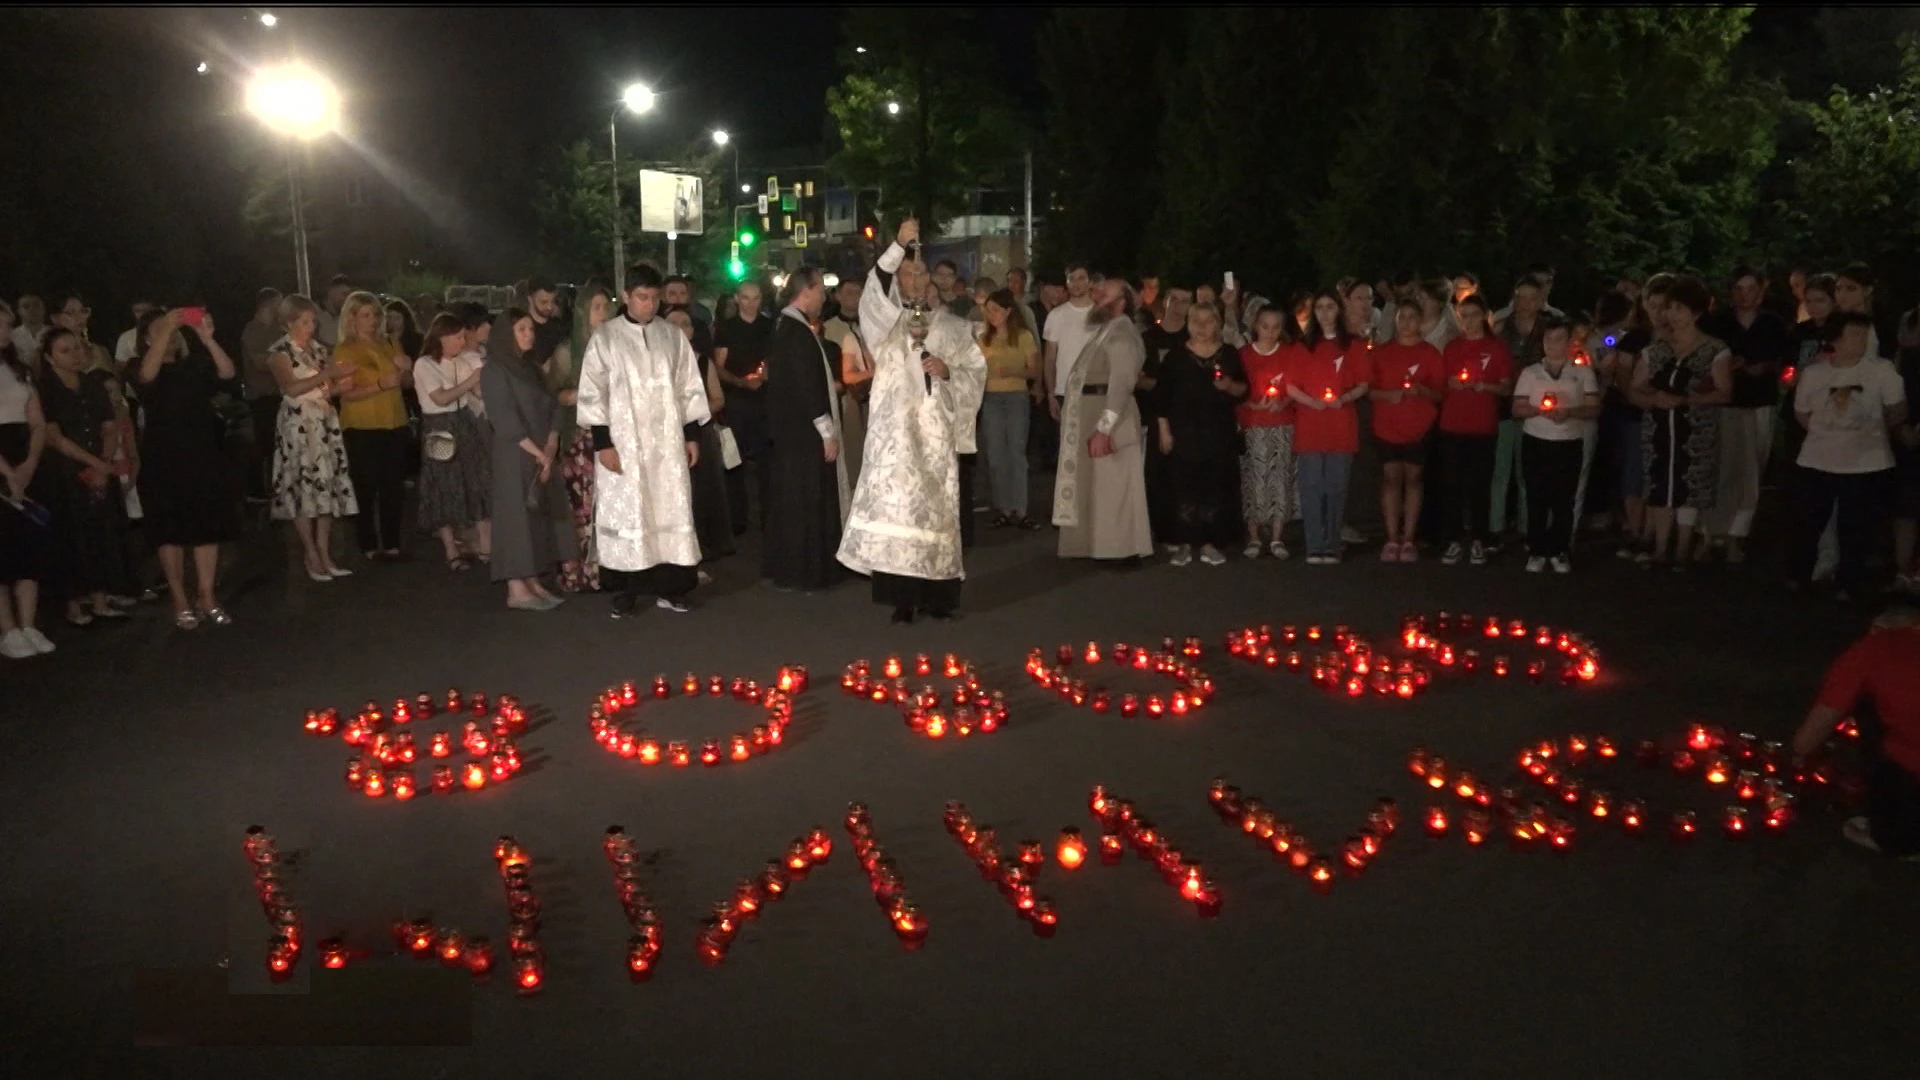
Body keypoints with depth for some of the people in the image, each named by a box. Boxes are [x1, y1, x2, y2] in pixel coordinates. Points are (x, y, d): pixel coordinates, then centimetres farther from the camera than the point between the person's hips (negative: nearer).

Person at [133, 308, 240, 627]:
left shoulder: (195, 365, 7)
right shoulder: (142, 371, -1)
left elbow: (227, 372, -10)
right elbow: (148, 374, -25)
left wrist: (207, 338, -23)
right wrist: (165, 329, -31)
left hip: (202, 457, 3)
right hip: (163, 462, -3)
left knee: (209, 528, 3)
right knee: (171, 532, 2)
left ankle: (207, 599, 11)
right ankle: (181, 603, 9)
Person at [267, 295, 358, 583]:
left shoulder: (321, 350, 14)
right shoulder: (279, 352, -3)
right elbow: (291, 388, -17)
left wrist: (342, 383, -5)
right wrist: (327, 374, -21)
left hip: (326, 424, 6)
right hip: (298, 425, -6)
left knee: (329, 488, 3)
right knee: (304, 488, -5)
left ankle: (325, 557, 8)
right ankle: (312, 559, 2)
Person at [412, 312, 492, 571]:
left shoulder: (463, 363, 8)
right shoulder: (424, 365, -10)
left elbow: (481, 393, 6)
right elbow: (442, 398, -19)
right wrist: (472, 379, -19)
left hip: (466, 425, 6)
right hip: (440, 430, -6)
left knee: (480, 483, 3)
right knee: (445, 489, 1)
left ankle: (486, 544, 10)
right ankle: (452, 551, 11)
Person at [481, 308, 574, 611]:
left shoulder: (534, 368, 16)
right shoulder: (495, 370, -6)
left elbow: (552, 407, 11)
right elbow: (505, 418, -14)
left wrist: (551, 445, -6)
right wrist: (537, 452, -15)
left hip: (544, 456, 7)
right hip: (514, 457, -7)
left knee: (540, 518, 6)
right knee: (517, 516, -7)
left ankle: (533, 583, 10)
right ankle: (516, 590, -5)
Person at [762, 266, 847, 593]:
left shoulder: (785, 326, 11)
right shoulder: (798, 332, -19)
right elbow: (806, 387, -21)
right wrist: (827, 432, -17)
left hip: (788, 430, 10)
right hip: (805, 433, -10)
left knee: (789, 501, 15)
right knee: (805, 503, -1)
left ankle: (781, 567, 24)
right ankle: (800, 573, 6)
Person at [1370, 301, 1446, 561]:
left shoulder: (1431, 353, 4)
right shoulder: (1382, 352, 8)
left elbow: (1440, 394, 2)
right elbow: (1369, 390, 6)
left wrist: (1421, 390, -17)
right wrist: (1387, 395, -13)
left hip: (1419, 428, -1)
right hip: (1387, 426, 1)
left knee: (1413, 477, 1)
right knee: (1391, 477, -1)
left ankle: (1408, 540, 5)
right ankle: (1392, 540, 2)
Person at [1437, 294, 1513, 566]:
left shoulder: (1497, 347, 4)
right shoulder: (1451, 347, 11)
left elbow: (1506, 387, 2)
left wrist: (1483, 386, -16)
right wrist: (1450, 384, -7)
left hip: (1484, 427, -2)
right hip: (1452, 426, 2)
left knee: (1480, 484, 1)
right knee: (1453, 484, 0)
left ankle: (1478, 541, 7)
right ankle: (1455, 540, 5)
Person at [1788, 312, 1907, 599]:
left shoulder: (1882, 370, -8)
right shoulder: (1813, 373, -2)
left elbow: (1898, 412, 2)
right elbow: (1802, 414, 12)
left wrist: (1871, 434, 11)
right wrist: (1829, 434, 7)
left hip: (1867, 465, -2)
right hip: (1817, 463, 2)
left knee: (1856, 529, 5)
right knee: (1809, 524, 12)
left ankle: (1849, 584, 19)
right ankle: (1798, 576, 30)